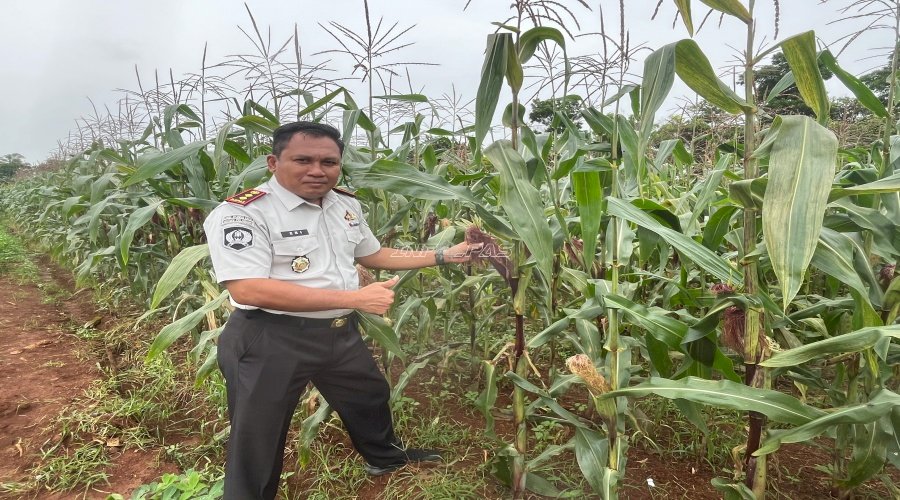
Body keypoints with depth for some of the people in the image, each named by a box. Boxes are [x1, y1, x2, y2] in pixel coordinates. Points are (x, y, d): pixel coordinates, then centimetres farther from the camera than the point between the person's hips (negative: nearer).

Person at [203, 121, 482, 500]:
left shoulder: (346, 205, 4)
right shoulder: (241, 212, -20)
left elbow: (372, 255, 17)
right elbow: (248, 289, -31)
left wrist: (444, 256, 12)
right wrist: (356, 298, -31)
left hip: (340, 332, 7)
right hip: (270, 340, -7)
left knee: (370, 395, 26)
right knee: (257, 442, 10)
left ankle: (385, 457, 55)